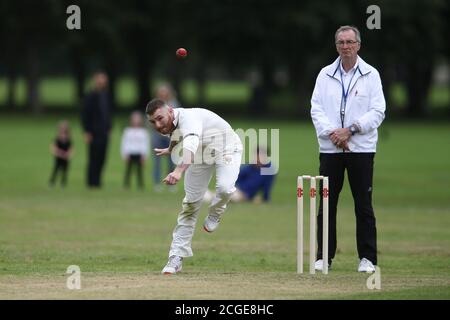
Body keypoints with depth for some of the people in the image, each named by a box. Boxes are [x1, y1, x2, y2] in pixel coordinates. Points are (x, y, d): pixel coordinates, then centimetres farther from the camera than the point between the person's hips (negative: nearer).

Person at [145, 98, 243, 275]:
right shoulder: (169, 126, -12)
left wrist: (179, 171, -73)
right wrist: (171, 149, 33)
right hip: (201, 155, 7)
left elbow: (191, 144, -58)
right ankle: (176, 257, 4)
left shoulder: (188, 117, -38)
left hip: (226, 149, -7)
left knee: (224, 187, -34)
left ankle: (215, 212, 2)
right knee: (190, 203, 0)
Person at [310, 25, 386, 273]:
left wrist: (351, 130, -13)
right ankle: (324, 257, 7)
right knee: (326, 204, 1)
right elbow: (316, 109, 4)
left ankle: (367, 258, 5)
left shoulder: (371, 75, 4)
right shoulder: (325, 75, 10)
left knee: (363, 205, -1)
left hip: (361, 148, -2)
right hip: (330, 148, 2)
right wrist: (332, 133, -12)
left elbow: (377, 112, -3)